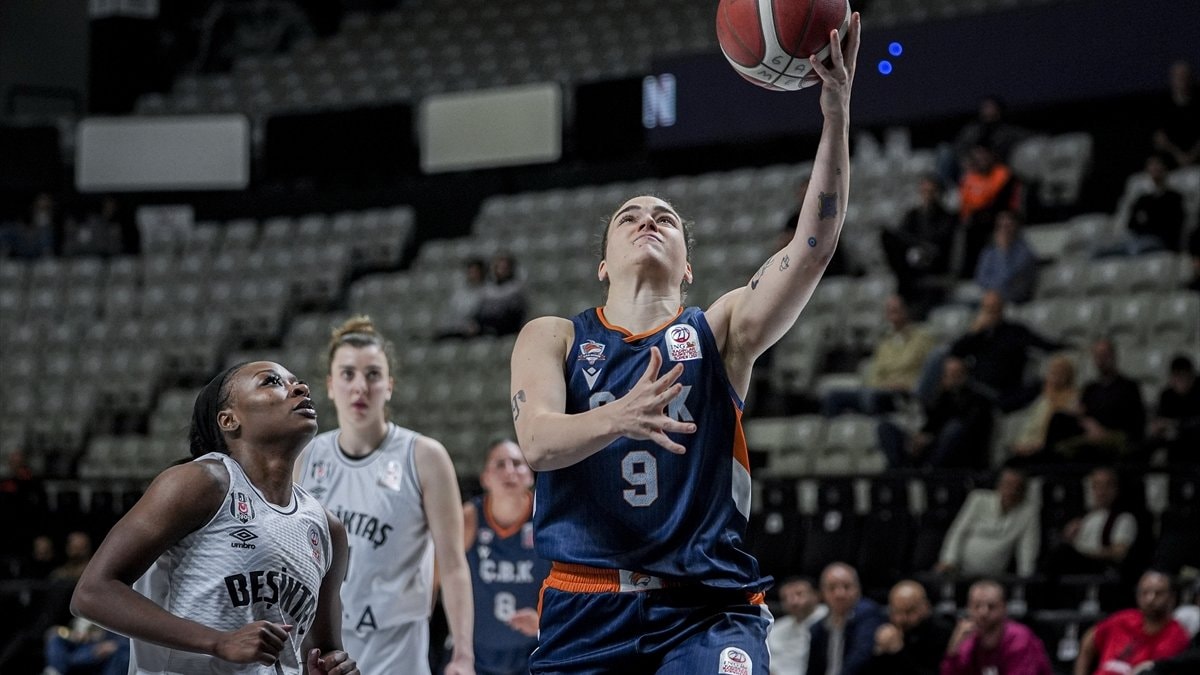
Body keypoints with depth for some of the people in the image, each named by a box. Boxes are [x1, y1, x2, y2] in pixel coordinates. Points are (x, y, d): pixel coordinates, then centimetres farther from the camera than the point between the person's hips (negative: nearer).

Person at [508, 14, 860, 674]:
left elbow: (812, 247, -7)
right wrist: (617, 419, -31)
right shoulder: (552, 338, 10)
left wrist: (836, 116, -19)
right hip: (587, 611, 1)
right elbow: (537, 441, -9)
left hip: (707, 608, -1)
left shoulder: (721, 331, 9)